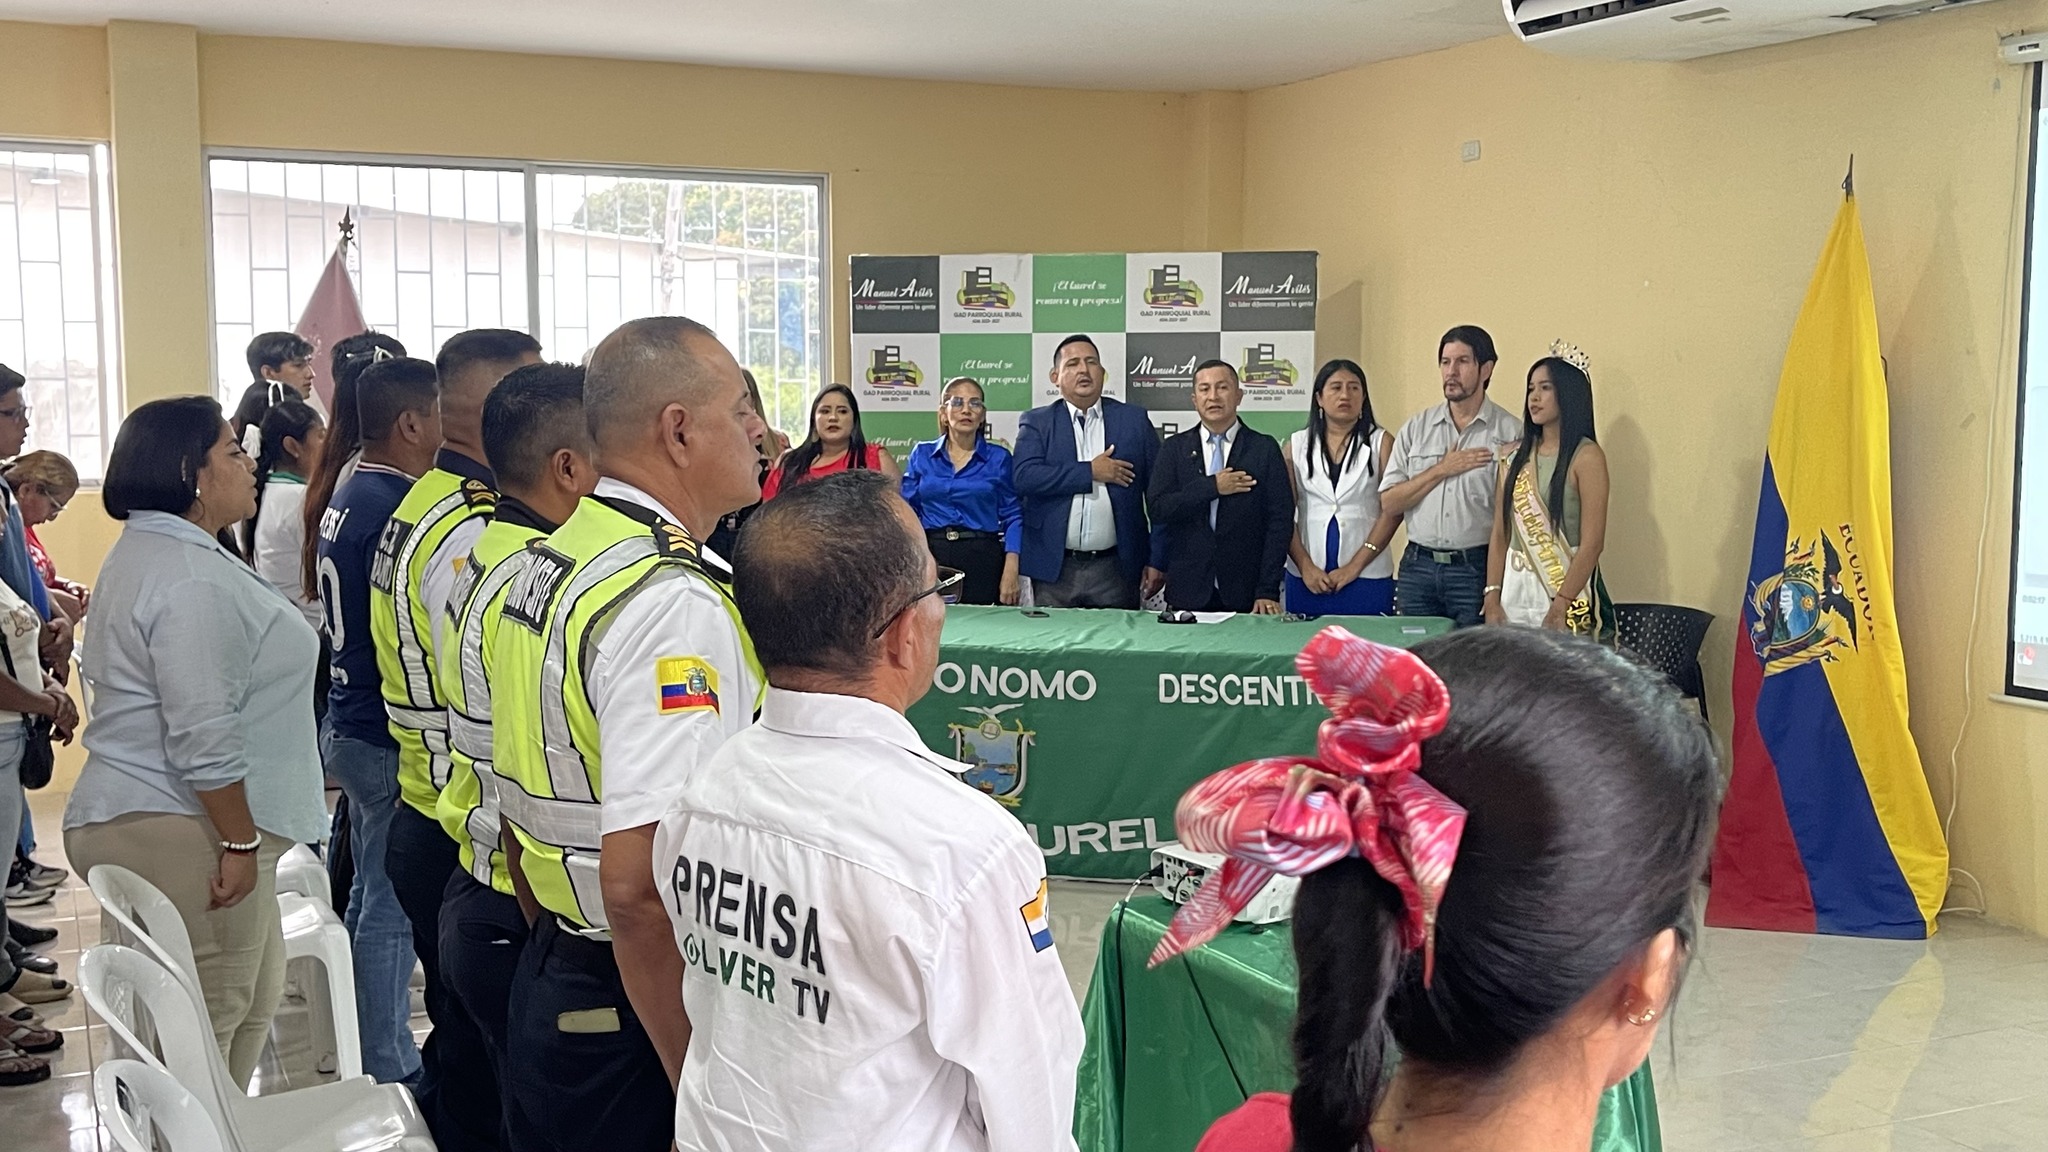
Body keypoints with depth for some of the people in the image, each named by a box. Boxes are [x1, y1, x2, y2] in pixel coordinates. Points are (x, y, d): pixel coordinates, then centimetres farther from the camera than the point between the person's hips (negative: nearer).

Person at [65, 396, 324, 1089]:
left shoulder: (145, 550, 16)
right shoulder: (193, 581, -20)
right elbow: (203, 737, -25)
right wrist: (242, 842, -18)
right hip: (181, 837, -11)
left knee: (251, 1001, 17)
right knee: (211, 1028, -2)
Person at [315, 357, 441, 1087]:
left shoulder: (351, 496, 11)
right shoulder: (396, 510, -20)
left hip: (353, 722, 10)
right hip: (389, 734, -10)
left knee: (370, 895, 18)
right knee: (390, 909, -2)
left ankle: (375, 1052, 29)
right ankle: (386, 1074, 7)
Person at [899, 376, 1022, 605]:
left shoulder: (999, 458, 5)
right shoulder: (921, 455, 9)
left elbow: (1012, 517, 2)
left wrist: (1011, 572, -8)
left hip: (982, 560, -1)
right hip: (931, 557, 1)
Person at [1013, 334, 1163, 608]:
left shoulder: (1134, 420, 8)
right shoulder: (1036, 423, 6)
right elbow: (1025, 477, -11)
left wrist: (1158, 560, 0)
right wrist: (1090, 472, -12)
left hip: (1115, 568, 1)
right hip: (1054, 569, 0)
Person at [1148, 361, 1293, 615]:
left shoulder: (1265, 449, 2)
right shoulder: (1174, 448, 7)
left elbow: (1280, 521, -2)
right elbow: (1158, 509, -4)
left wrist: (1267, 591, -9)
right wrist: (1211, 487, -14)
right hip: (1188, 593, 1)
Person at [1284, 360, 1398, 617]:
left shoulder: (1381, 442, 4)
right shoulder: (1296, 445, 9)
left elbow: (1393, 510, -4)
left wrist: (1354, 567, -9)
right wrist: (1305, 566, -7)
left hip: (1366, 577, -1)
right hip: (1306, 577, 1)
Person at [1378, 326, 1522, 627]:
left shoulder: (1510, 432, -1)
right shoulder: (1416, 427, 10)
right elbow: (1389, 503, 5)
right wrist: (1441, 470, -6)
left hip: (1477, 568, -3)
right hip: (1418, 568, 3)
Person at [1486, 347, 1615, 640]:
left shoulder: (1586, 457, -6)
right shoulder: (1516, 457, 11)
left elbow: (1592, 543, -12)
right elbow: (1500, 534, 9)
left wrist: (1560, 607, -18)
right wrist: (1492, 598, -1)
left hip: (1567, 591, -5)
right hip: (1514, 591, 5)